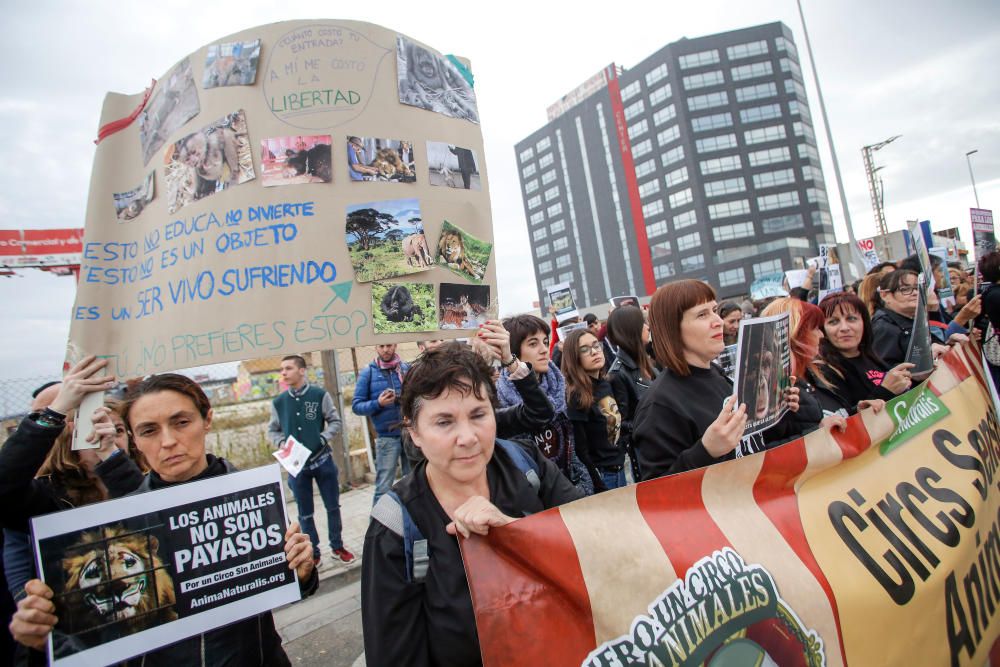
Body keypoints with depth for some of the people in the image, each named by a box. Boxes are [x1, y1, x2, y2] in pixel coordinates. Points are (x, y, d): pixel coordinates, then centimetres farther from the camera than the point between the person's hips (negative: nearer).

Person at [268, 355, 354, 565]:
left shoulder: (320, 394, -7)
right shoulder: (278, 402, -1)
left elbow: (335, 422, -1)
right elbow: (272, 430, 10)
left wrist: (323, 439, -16)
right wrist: (281, 443, -8)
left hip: (323, 460, -1)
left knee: (333, 507, 12)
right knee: (305, 513, 13)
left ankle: (337, 546, 30)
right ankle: (313, 552, 29)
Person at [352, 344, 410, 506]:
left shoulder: (407, 368, 4)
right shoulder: (368, 372, -1)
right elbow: (356, 405, -2)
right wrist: (377, 403, -18)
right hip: (386, 437, -3)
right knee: (384, 488, 0)